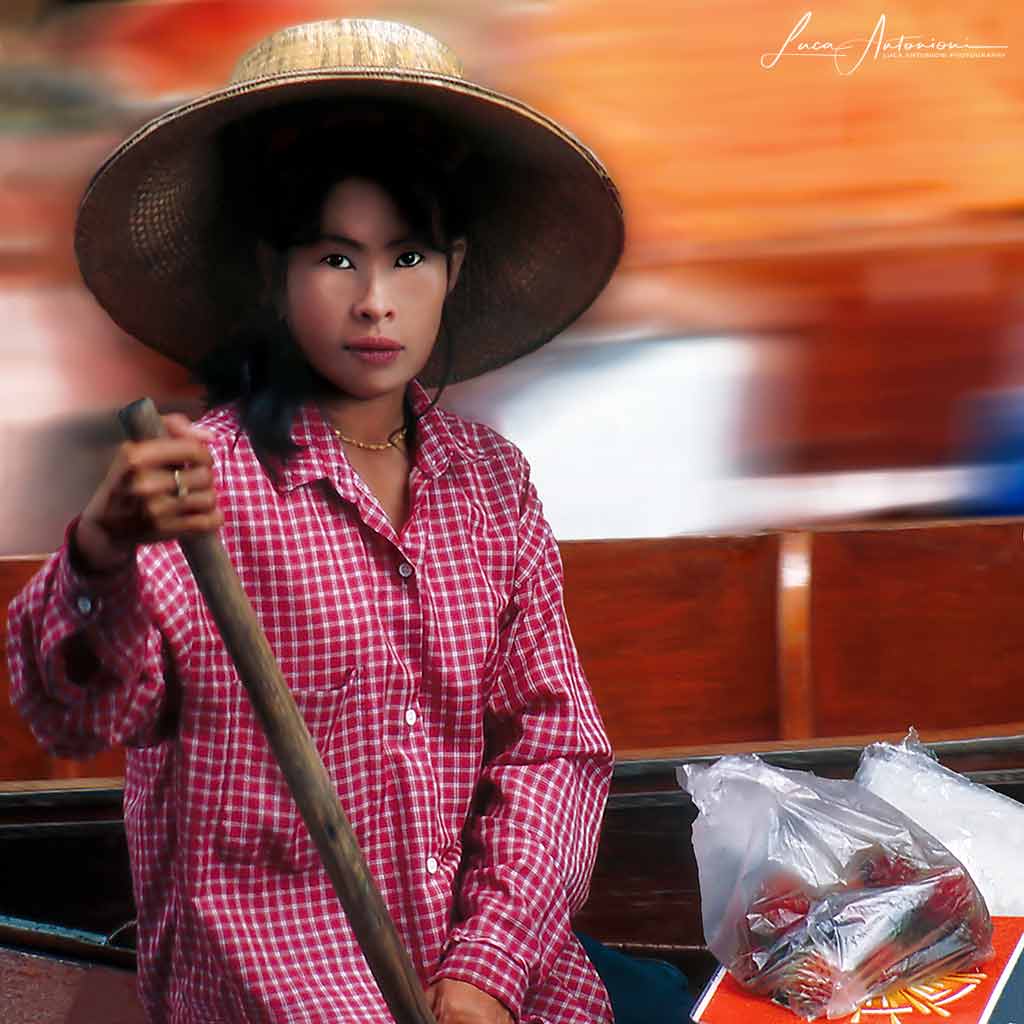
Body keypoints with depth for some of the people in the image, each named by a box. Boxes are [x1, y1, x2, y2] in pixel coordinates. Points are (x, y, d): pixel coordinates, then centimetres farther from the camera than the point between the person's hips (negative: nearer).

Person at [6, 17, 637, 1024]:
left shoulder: (490, 477, 6)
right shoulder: (203, 473, -8)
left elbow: (551, 734, 4)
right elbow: (81, 713, -19)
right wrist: (101, 556, -40)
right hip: (269, 941, -4)